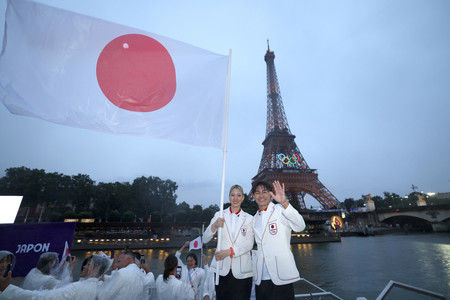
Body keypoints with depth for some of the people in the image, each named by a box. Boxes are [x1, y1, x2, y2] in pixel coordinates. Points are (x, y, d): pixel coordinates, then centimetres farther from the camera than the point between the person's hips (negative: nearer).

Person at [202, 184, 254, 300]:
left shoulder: (249, 219, 7)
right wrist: (214, 226, -16)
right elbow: (205, 239, 3)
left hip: (242, 271, 0)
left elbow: (249, 243, -4)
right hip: (222, 269, 0)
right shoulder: (219, 215, 6)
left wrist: (229, 251, -16)